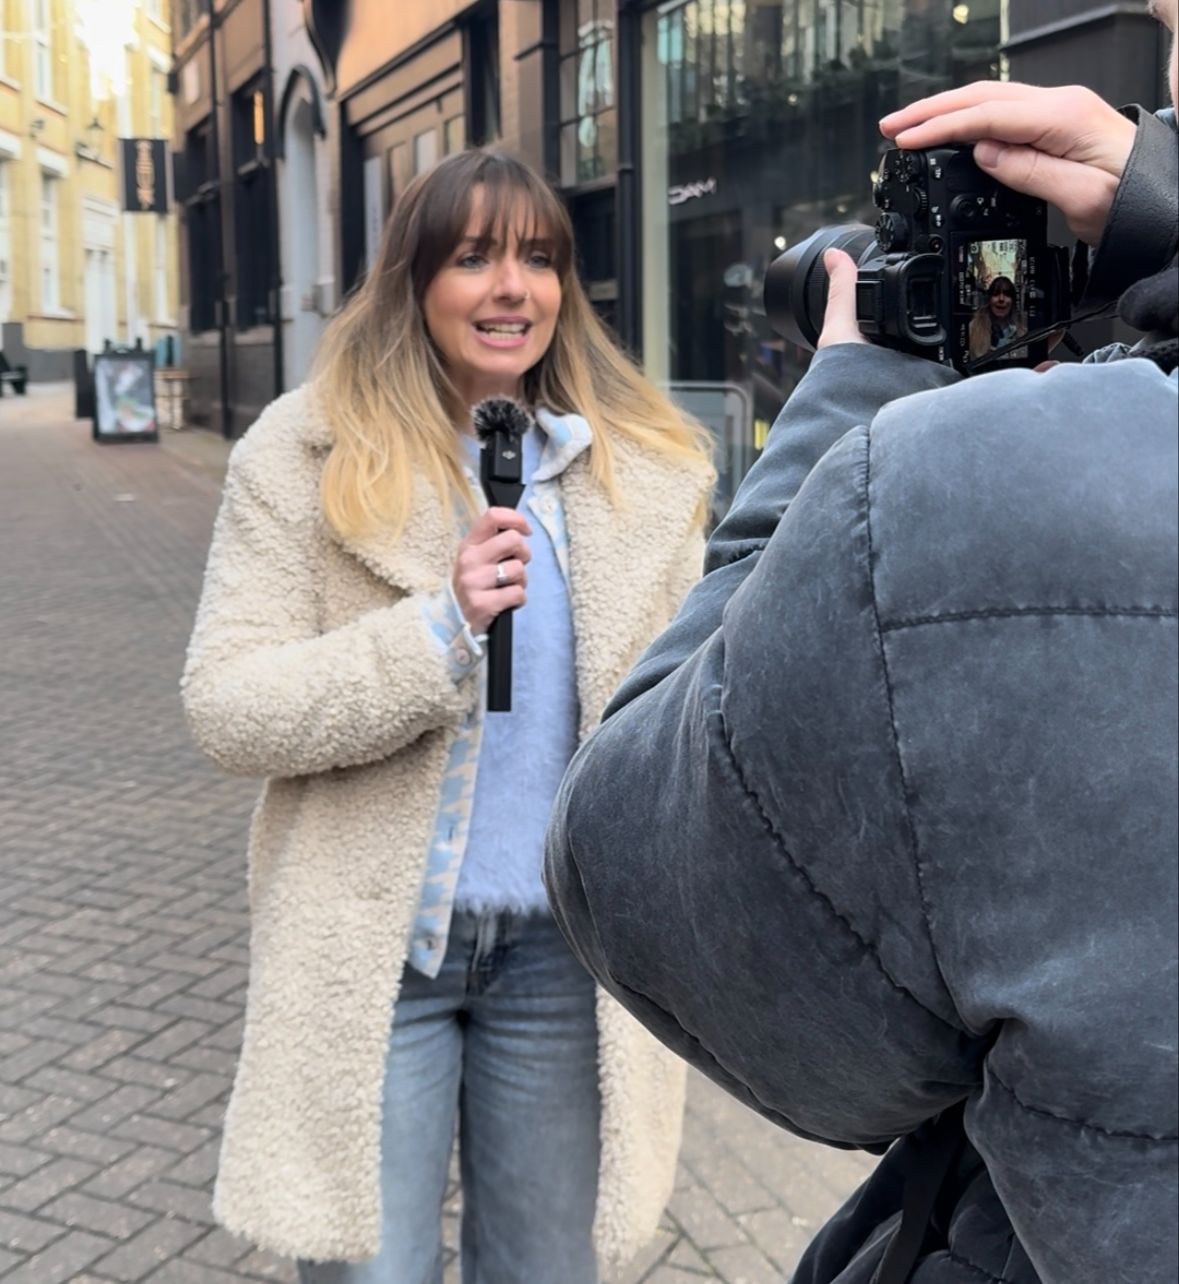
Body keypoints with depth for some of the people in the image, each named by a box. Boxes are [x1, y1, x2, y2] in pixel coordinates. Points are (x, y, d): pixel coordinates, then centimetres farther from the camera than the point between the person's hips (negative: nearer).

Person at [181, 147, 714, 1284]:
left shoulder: (647, 472, 5)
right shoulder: (306, 456, -4)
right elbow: (226, 709, -12)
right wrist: (438, 629, -23)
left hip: (563, 948, 3)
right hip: (371, 948, -2)